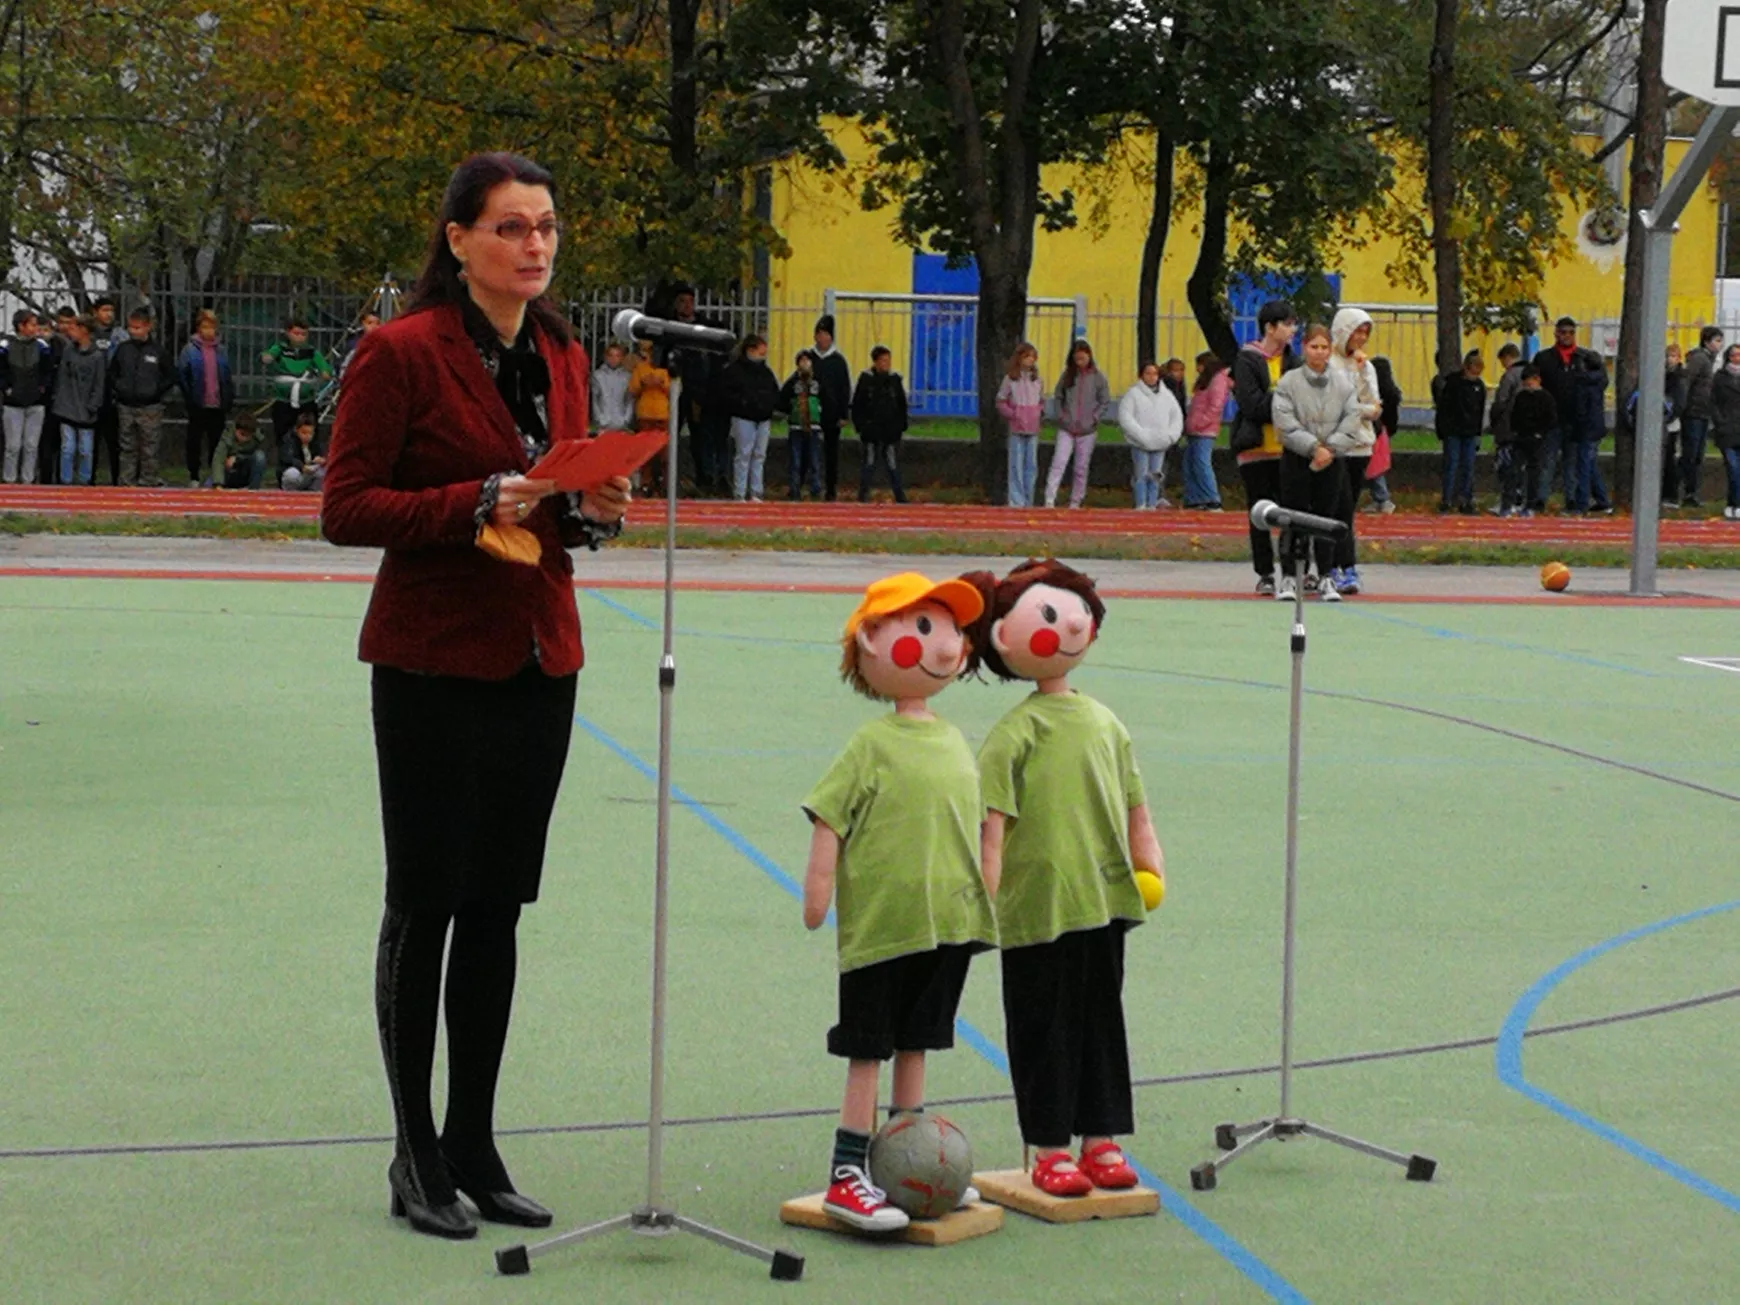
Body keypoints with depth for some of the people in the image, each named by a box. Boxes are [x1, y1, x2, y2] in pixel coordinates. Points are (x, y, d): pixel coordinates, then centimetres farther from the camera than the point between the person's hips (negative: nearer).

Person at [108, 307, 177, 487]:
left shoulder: (158, 351, -2)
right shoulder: (122, 348, 5)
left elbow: (170, 378, 4)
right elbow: (112, 373, 16)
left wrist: (157, 393, -5)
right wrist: (117, 390, 4)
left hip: (150, 409, -3)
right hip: (125, 407, 3)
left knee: (149, 450, 0)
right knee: (127, 449, 7)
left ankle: (149, 483, 5)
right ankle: (126, 483, 12)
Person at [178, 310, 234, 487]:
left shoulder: (220, 350, 6)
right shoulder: (190, 350, -4)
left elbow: (227, 378, 11)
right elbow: (181, 374, -5)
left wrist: (229, 399, 5)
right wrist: (190, 397, -8)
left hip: (218, 406, 3)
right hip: (198, 406, -3)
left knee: (217, 443, 7)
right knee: (195, 442, 5)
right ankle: (193, 477, 13)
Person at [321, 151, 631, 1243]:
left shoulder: (561, 356, 9)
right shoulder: (403, 352, -11)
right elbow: (347, 508, -12)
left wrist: (593, 509, -3)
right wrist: (479, 505, -23)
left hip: (538, 661, 6)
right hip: (434, 665, -6)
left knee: (498, 908, 11)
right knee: (425, 904, 2)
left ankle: (474, 1145, 20)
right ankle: (417, 1159, 12)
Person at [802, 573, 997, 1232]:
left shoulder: (954, 743, 8)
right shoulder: (872, 743, -11)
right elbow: (828, 815, -10)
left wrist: (981, 892, 20)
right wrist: (819, 886, -14)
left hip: (946, 923, 6)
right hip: (880, 925, -6)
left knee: (916, 1043, 15)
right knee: (867, 1051, -1)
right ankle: (847, 1176, 4)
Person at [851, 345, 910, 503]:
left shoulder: (895, 379, 7)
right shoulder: (866, 379, 0)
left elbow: (902, 405, 14)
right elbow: (856, 405, 3)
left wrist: (901, 425, 7)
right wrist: (860, 425, -4)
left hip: (891, 431, 2)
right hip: (871, 431, -1)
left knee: (893, 465, 1)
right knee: (869, 463, 2)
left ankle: (900, 496, 6)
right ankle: (863, 496, 7)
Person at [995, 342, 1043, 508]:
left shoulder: (1037, 379, 10)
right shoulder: (1010, 379, -3)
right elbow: (1001, 401, 0)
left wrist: (1040, 411, 3)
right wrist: (1012, 414, -12)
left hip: (1033, 428, 4)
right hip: (1017, 428, -4)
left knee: (1032, 465, 6)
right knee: (1016, 464, -4)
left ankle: (1028, 500, 13)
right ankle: (1016, 500, -1)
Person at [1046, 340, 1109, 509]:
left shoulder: (1097, 377, -1)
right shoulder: (1067, 375, 4)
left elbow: (1105, 401, 2)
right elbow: (1059, 397, 12)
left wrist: (1094, 418, -7)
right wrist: (1060, 415, 0)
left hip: (1087, 430, -1)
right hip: (1066, 429, 1)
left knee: (1081, 468, 6)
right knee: (1058, 463, -12)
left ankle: (1075, 502, 15)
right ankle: (1049, 500, -18)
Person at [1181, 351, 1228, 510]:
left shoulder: (1218, 380, -7)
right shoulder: (1205, 380, 23)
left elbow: (1215, 406, -17)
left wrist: (1199, 423, -17)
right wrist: (1189, 424, 15)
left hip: (1205, 432, -10)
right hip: (1194, 432, 10)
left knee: (1202, 465, -14)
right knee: (1189, 466, 8)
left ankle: (1213, 502, -14)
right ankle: (1193, 501, 10)